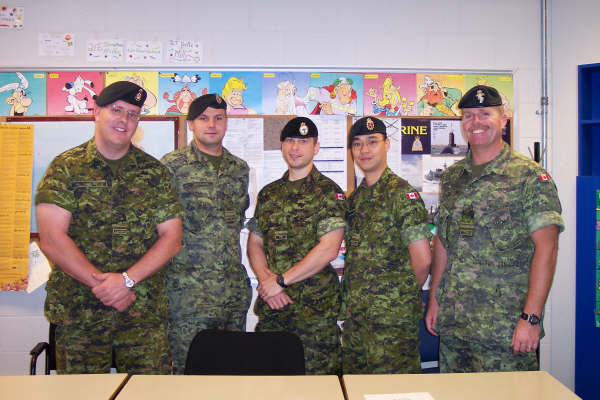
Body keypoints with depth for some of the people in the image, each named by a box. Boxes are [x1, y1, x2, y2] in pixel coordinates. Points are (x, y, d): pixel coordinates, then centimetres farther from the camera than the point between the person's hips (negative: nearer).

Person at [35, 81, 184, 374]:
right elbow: (52, 239, -7)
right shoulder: (65, 167, 1)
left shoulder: (154, 171, 6)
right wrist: (103, 286, -12)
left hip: (146, 313, 1)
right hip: (77, 312, -1)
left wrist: (127, 279, -12)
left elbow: (172, 238, 2)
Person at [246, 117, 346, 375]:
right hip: (271, 305, 5)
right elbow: (254, 242, 12)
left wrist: (281, 280, -12)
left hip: (315, 305, -5)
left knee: (316, 375, 1)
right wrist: (266, 280, -6)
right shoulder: (268, 193, 14)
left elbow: (328, 250, -13)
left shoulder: (329, 192, -4)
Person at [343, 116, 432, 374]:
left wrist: (404, 294, -2)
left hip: (392, 315, -7)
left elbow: (422, 259, -16)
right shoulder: (355, 197, 12)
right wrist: (354, 298, 10)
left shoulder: (402, 193, -12)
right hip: (355, 313, 8)